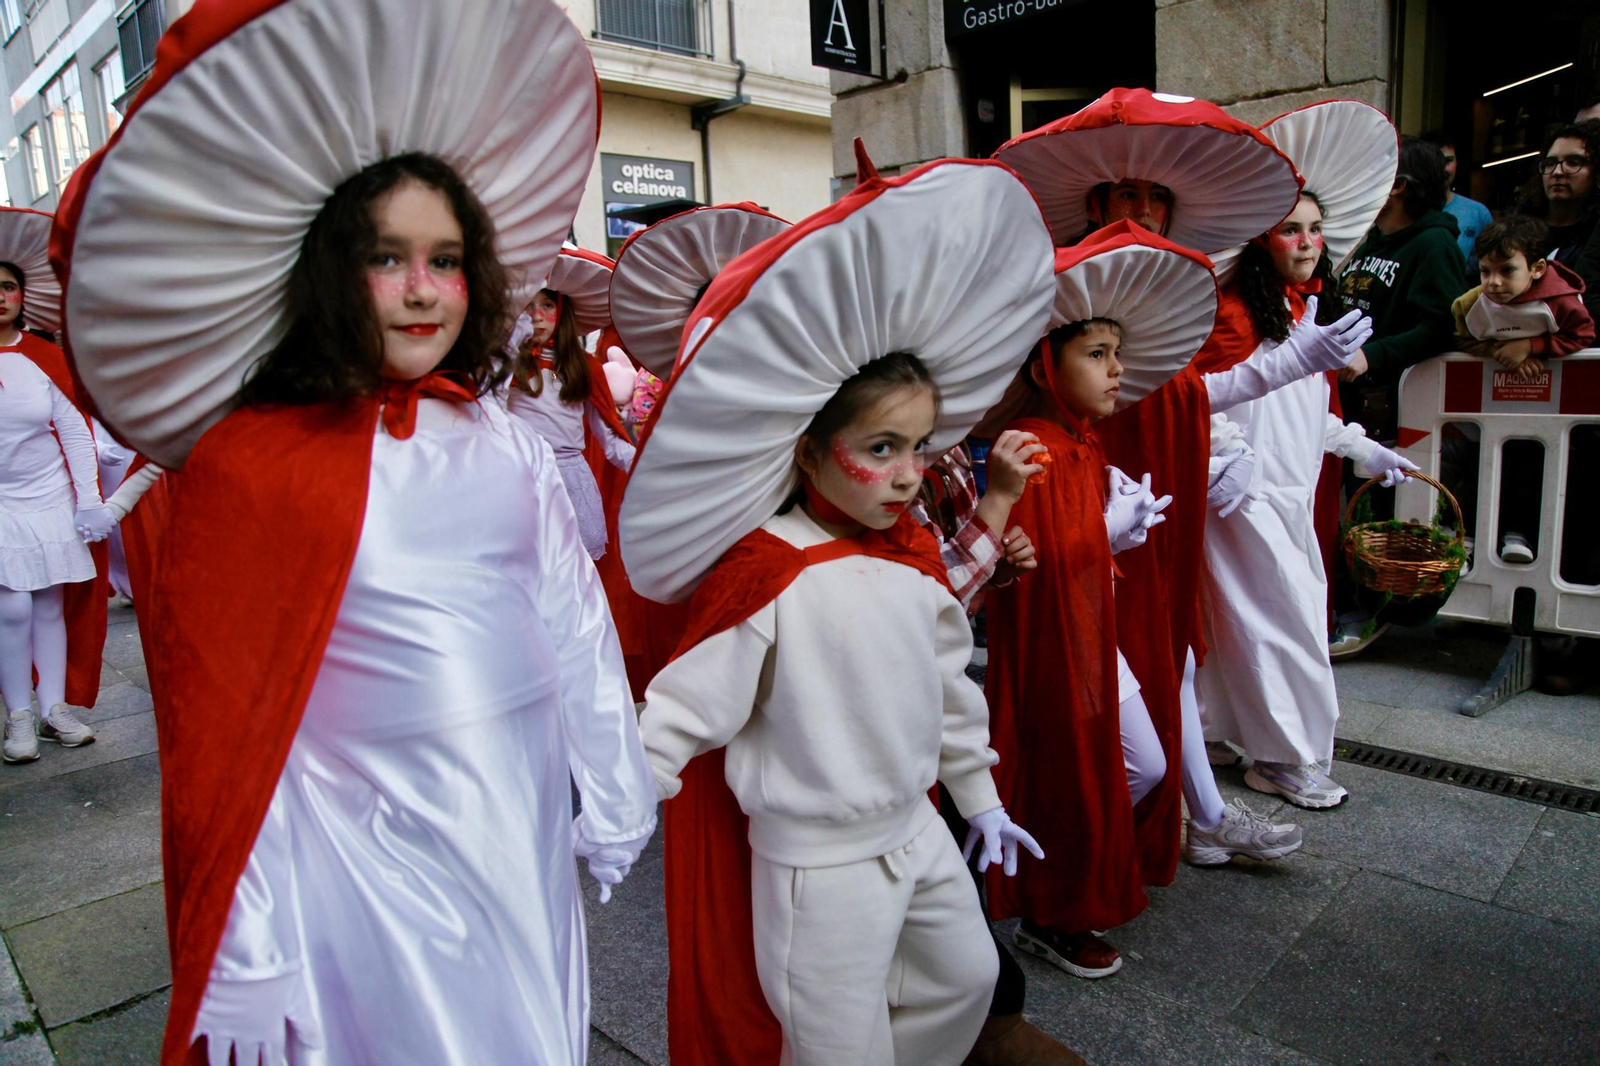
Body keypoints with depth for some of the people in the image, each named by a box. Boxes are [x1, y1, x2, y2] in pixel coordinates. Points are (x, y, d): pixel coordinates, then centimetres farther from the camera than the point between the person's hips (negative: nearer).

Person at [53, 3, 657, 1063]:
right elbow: (223, 723, -7)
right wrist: (247, 965, -5)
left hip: (527, 823, 4)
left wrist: (616, 804, 9)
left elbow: (579, 628, 4)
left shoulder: (509, 443, 0)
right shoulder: (245, 460, -9)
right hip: (366, 849, -3)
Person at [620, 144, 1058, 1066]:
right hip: (820, 860, -7)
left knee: (968, 977, 26)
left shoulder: (913, 554, 0)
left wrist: (980, 798, 19)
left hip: (917, 827, 8)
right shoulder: (769, 574, -23)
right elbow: (683, 713, -20)